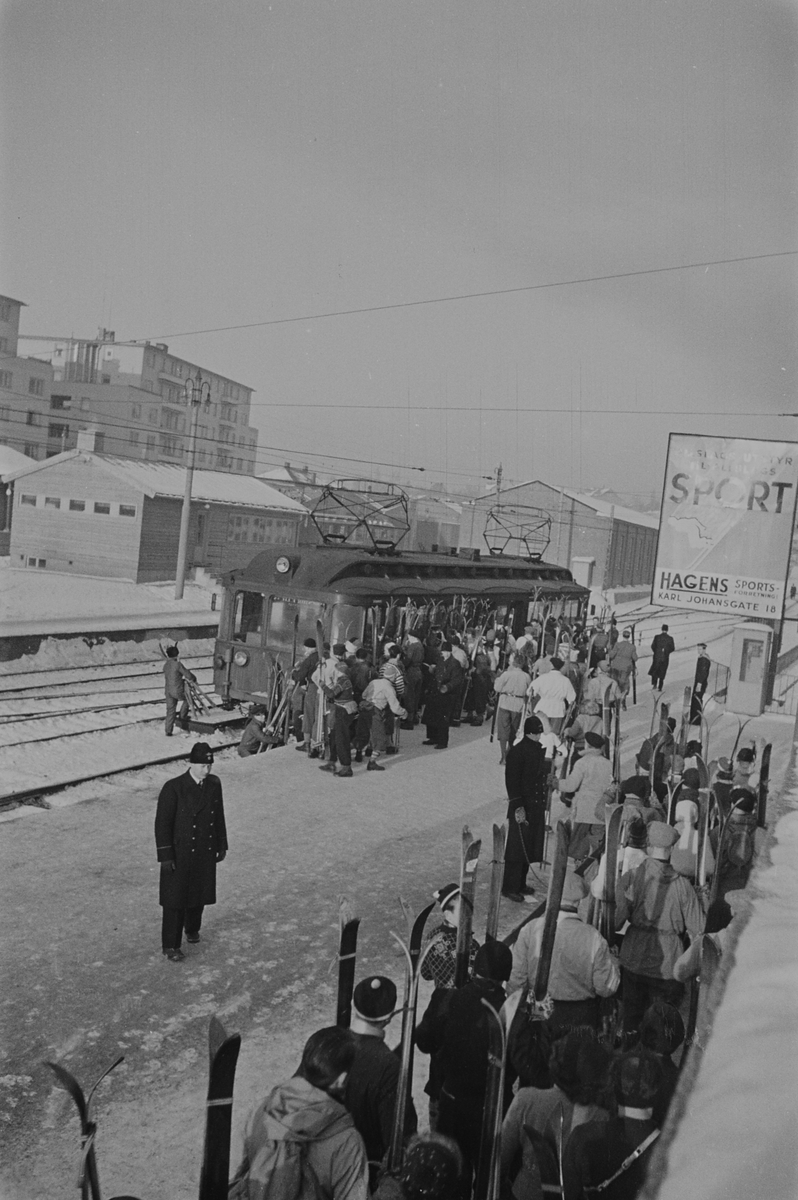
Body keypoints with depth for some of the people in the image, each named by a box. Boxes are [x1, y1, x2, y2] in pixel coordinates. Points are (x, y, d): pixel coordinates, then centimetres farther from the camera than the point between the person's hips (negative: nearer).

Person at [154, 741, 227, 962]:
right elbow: (162, 823, -16)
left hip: (206, 853, 5)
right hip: (180, 854, -5)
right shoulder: (173, 788, -20)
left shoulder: (214, 784, -3)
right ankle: (170, 945, 17)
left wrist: (221, 845, 11)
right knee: (176, 900, 4)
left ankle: (192, 928, 44)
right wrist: (165, 856, -16)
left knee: (200, 895, 19)